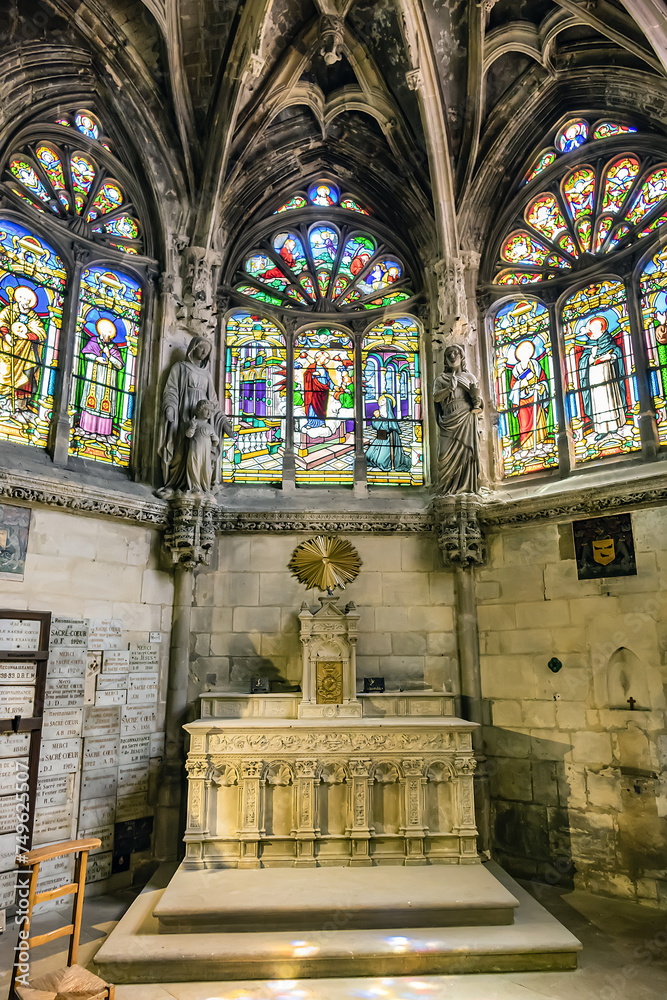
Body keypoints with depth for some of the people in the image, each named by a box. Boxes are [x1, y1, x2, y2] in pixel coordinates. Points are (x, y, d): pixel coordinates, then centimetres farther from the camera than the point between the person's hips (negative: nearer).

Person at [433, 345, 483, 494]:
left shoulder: (470, 377, 18)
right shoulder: (440, 379, 16)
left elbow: (478, 401, 13)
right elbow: (436, 397, -2)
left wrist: (477, 396, -10)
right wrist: (449, 388, -16)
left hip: (466, 420, 0)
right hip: (449, 421, 0)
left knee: (466, 451, -8)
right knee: (447, 453, -9)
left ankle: (467, 486, -4)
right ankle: (449, 486, 1)